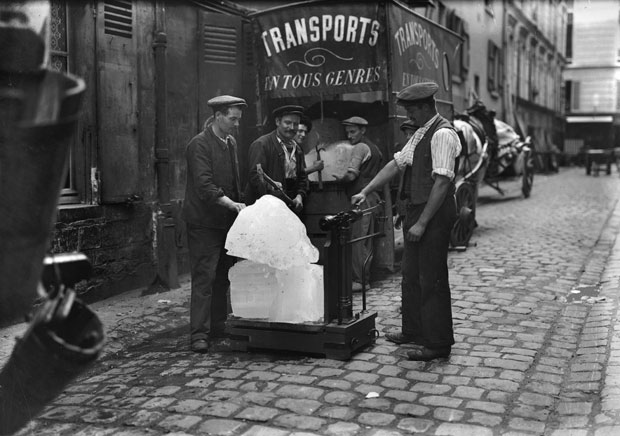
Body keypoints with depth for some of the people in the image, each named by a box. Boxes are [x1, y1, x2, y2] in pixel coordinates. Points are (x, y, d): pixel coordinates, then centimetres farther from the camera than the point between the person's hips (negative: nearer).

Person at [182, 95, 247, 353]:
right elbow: (205, 186, -21)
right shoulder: (199, 145, -13)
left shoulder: (231, 143, 13)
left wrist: (239, 205, 14)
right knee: (204, 278, -7)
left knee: (223, 277, 13)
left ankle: (218, 326, 24)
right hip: (204, 222, -8)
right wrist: (232, 204, -28)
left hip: (226, 221, 8)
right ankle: (199, 334, -3)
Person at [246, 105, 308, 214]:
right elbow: (254, 175, -15)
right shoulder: (261, 144, -6)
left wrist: (300, 196, 1)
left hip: (291, 207, 6)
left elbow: (302, 176, 19)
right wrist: (269, 186, -33)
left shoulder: (297, 149, 18)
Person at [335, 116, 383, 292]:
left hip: (361, 197, -10)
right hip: (372, 196, 10)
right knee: (367, 241, 11)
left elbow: (351, 174, -19)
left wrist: (340, 179, 0)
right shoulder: (374, 148, 21)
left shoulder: (360, 147, -9)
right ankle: (365, 278, 15)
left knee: (356, 239, -9)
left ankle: (356, 280, -9)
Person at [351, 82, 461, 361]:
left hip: (434, 214, -10)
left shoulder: (442, 134, -16)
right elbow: (397, 163, 17)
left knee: (432, 279, -2)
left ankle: (438, 343, 10)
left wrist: (422, 223, -22)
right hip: (416, 210, 10)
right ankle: (414, 331, 33)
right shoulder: (421, 134, 14)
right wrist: (366, 192, 11)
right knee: (411, 274, 17)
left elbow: (442, 182, -21)